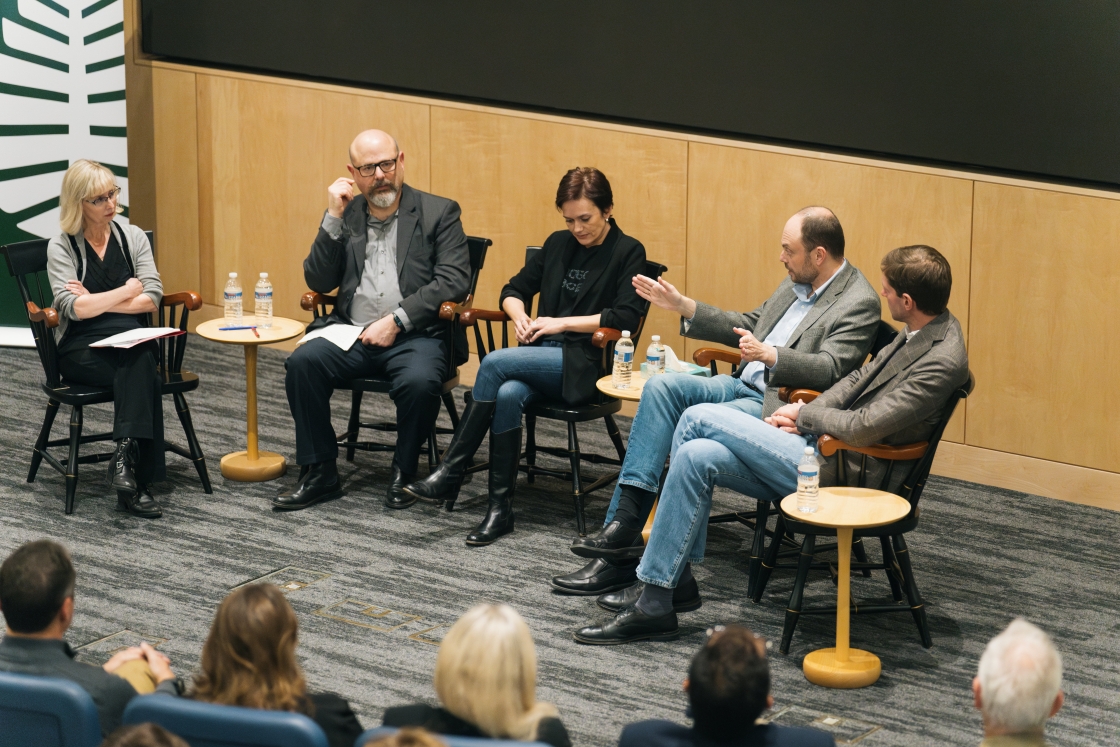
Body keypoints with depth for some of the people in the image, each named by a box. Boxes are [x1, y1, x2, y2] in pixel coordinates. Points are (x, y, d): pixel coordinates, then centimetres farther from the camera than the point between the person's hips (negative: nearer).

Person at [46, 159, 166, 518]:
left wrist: (96, 301, -7)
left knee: (139, 364, -36)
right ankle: (137, 481, -38)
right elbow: (74, 308, -14)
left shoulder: (132, 236, 9)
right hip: (81, 350, -3)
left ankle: (125, 458, -40)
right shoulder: (61, 247, 0)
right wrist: (127, 291, -6)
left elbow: (152, 298, 0)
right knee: (144, 375, -34)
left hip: (133, 343, 3)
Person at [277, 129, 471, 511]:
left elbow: (454, 281, -8)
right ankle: (319, 472, -11)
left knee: (419, 380, -35)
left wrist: (396, 321, -15)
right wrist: (334, 218, -4)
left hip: (415, 335, -3)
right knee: (303, 361, -24)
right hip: (352, 335, 3)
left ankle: (404, 472, -8)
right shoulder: (346, 215, 13)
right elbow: (318, 282, 6)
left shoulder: (438, 213, 3)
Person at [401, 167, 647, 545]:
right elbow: (514, 290, 24)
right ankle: (500, 509, -31)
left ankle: (450, 474, -25)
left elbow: (627, 316, -11)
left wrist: (562, 323, -12)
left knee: (495, 363, -29)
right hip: (542, 356, 5)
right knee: (506, 395, -32)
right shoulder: (558, 244, 18)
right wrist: (519, 316, 0)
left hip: (583, 365, -5)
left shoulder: (628, 252, 1)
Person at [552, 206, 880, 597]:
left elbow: (830, 369, -21)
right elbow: (750, 326, 27)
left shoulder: (859, 303, -10)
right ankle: (625, 516, -21)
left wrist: (770, 356, -35)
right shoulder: (798, 282, 17)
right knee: (662, 386, -13)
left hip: (780, 405, -9)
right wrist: (681, 306, 21)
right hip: (744, 386, 9)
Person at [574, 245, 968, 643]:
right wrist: (806, 413, 4)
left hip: (840, 472, -10)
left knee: (699, 418, -11)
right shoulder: (919, 330, 9)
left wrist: (804, 415, -6)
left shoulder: (942, 362, -21)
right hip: (821, 444, 10)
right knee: (697, 456, -8)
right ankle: (653, 601, -3)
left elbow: (862, 427, -24)